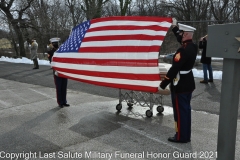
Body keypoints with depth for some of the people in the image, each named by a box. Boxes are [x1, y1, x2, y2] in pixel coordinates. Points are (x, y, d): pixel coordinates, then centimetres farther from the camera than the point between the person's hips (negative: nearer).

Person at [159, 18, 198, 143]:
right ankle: (186, 135, 28)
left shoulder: (183, 50, -24)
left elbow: (174, 69, -25)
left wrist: (163, 84, -18)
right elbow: (181, 40, 23)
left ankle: (181, 137, 15)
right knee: (186, 110, 16)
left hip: (180, 86, -9)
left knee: (180, 111, 2)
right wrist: (174, 27, 24)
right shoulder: (193, 46, 3)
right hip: (188, 84, 9)